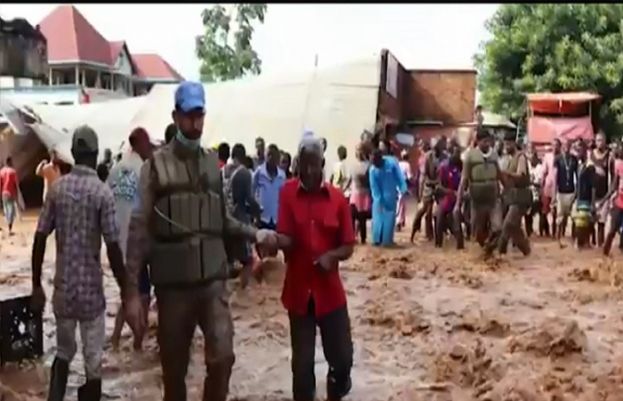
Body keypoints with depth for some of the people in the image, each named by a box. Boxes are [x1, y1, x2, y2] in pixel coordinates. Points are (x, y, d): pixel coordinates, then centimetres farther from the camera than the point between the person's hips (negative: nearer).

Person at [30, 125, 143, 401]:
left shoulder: (57, 188, 0)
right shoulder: (102, 192, -11)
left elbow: (40, 239, 0)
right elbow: (113, 247, -14)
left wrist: (36, 285, 9)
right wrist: (126, 292, -6)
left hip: (63, 287, 4)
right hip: (91, 288, -3)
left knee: (63, 351, 22)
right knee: (93, 360, 8)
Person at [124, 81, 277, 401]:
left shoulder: (213, 163, 7)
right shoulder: (155, 166, -4)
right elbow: (141, 230, -6)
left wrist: (255, 234, 0)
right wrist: (132, 287, -9)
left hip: (213, 279, 2)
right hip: (173, 282, -2)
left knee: (222, 356, -9)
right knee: (174, 368, 9)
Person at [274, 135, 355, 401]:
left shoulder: (337, 198, -1)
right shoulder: (287, 192, -3)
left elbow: (348, 246, 3)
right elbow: (285, 239, -4)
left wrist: (332, 255, -17)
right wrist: (279, 240, -27)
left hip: (330, 290, 1)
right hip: (299, 290, -1)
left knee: (342, 357, 7)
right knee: (302, 362, 4)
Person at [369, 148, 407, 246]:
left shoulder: (392, 162, -17)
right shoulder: (373, 170, -17)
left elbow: (399, 177, -11)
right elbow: (374, 187, -14)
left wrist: (403, 190, -16)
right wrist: (379, 200, -18)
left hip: (391, 196, 0)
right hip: (379, 197, 0)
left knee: (390, 217, 4)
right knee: (378, 217, 0)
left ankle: (387, 240, 11)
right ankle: (377, 239, 8)